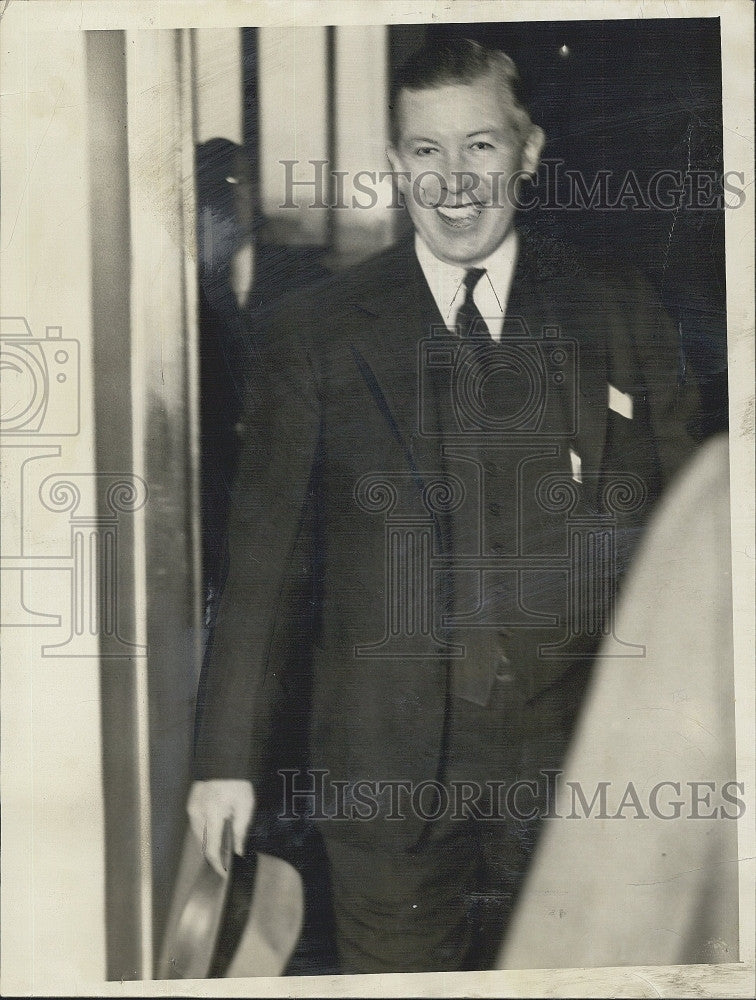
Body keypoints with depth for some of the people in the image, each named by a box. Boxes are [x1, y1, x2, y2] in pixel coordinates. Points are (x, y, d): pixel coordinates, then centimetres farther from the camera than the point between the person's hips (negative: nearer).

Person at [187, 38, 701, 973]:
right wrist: (228, 755, 0)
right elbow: (262, 553, 2)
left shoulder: (621, 317, 3)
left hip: (573, 756, 1)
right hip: (385, 766, -1)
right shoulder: (317, 331, 1)